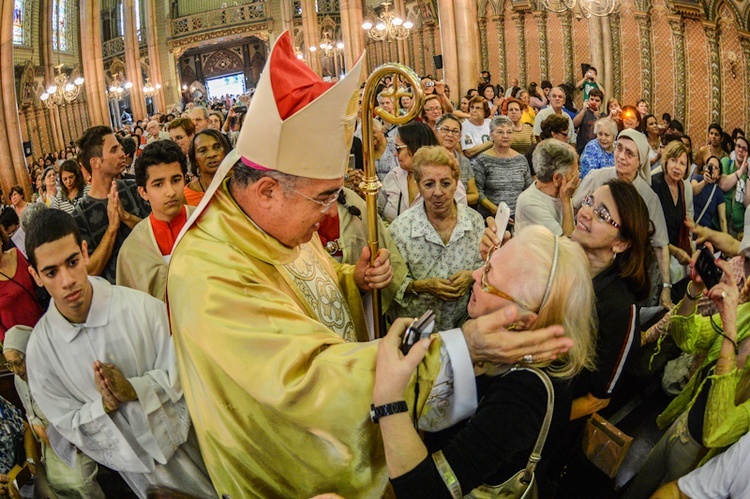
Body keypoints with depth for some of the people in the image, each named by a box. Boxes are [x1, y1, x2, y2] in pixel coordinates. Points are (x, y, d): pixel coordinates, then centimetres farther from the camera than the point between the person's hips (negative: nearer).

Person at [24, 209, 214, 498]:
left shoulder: (142, 307, -23)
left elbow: (179, 371, -13)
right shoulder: (40, 349, -15)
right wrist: (106, 404, -25)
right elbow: (66, 424, -7)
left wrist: (134, 389, -28)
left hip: (184, 439, 0)